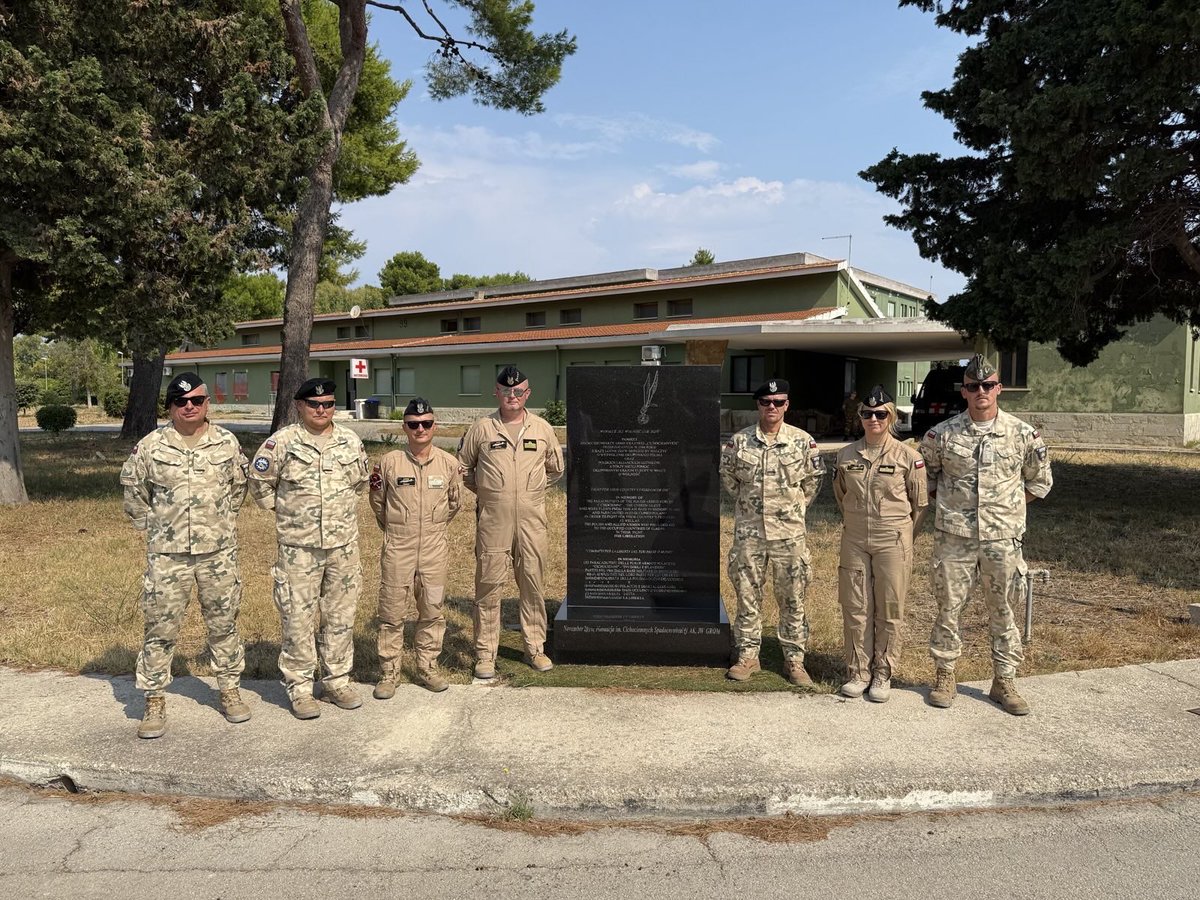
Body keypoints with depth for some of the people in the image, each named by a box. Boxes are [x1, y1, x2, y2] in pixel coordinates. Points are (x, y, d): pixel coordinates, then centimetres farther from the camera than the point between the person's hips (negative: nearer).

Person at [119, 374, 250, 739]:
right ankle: (154, 701, 17)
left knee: (223, 623, 11)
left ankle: (230, 690, 25)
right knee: (160, 627, 4)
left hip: (218, 551, 1)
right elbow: (133, 489, 10)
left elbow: (238, 486, 14)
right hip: (167, 554, -1)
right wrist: (151, 526, 7)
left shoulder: (227, 443, 0)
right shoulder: (150, 446, -3)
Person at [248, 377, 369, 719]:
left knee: (341, 614, 10)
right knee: (298, 617, 1)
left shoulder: (350, 441, 6)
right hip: (299, 546, -3)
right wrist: (283, 511, 5)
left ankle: (337, 681, 24)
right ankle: (299, 687, 14)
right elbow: (259, 481, 2)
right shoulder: (282, 442, -6)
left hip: (344, 544, 4)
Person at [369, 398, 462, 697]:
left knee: (432, 611, 10)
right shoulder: (388, 462, -4)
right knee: (392, 613, 5)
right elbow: (378, 505, 10)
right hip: (397, 549, -2)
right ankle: (389, 673, 17)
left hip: (434, 549, 2)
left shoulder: (449, 463, 0)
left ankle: (428, 667, 25)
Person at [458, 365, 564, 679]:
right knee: (489, 584, 1)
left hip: (532, 519, 2)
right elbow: (462, 467, 12)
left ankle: (535, 648, 22)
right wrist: (486, 490, 8)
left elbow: (556, 468, 19)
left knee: (532, 583, 8)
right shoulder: (481, 428, 2)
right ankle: (485, 653, 12)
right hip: (492, 520, -2)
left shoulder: (542, 429, 6)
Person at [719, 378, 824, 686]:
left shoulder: (803, 441, -3)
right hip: (748, 531, 1)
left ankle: (794, 659, 19)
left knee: (792, 598, 6)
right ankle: (747, 656, 22)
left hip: (789, 533, -1)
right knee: (747, 595, 9)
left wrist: (795, 506, 9)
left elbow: (813, 478, 8)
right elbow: (727, 476, 11)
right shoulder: (739, 441, -1)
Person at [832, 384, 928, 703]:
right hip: (855, 542, 3)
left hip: (893, 543, -2)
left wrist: (901, 532, 8)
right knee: (855, 608, 6)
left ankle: (883, 675, 17)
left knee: (890, 610, 5)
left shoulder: (908, 456, -5)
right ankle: (858, 672, 18)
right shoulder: (846, 455, 3)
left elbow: (920, 502, 4)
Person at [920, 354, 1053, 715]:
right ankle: (944, 678, 20)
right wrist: (946, 504, 5)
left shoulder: (1022, 435, 0)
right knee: (949, 608, 6)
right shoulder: (942, 434, -1)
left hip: (1002, 539, 1)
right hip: (954, 538, 0)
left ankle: (1004, 682, 22)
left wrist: (1007, 507, 6)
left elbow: (1040, 481, 13)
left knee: (1002, 611, 9)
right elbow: (926, 474, 14)